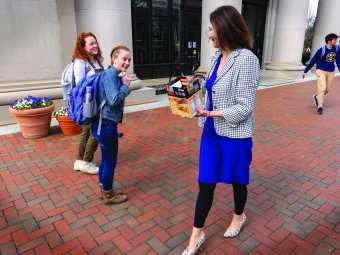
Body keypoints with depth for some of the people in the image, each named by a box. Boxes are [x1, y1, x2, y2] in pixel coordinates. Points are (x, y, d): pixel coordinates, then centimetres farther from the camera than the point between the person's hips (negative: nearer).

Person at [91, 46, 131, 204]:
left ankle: (105, 190, 39)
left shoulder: (114, 75, 13)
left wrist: (124, 86, 2)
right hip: (106, 125, -10)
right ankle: (108, 195, 25)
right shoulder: (110, 74, -17)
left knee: (106, 159, 21)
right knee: (110, 161, 6)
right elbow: (114, 100, -25)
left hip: (105, 123, 10)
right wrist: (125, 86, -13)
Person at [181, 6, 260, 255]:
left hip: (235, 135, -6)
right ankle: (197, 234, 27)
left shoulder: (246, 59, -17)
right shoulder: (218, 57, 4)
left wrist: (209, 113, -23)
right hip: (212, 132, 6)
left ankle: (239, 216, 47)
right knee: (205, 183, 10)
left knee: (236, 180, 18)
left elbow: (245, 107, -20)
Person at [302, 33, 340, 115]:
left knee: (327, 89, 10)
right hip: (321, 71, -5)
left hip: (331, 72, 5)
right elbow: (313, 61, -9)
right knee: (322, 88, -14)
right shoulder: (321, 50, -16)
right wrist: (305, 71, -7)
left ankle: (316, 97, 39)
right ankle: (320, 106, -4)